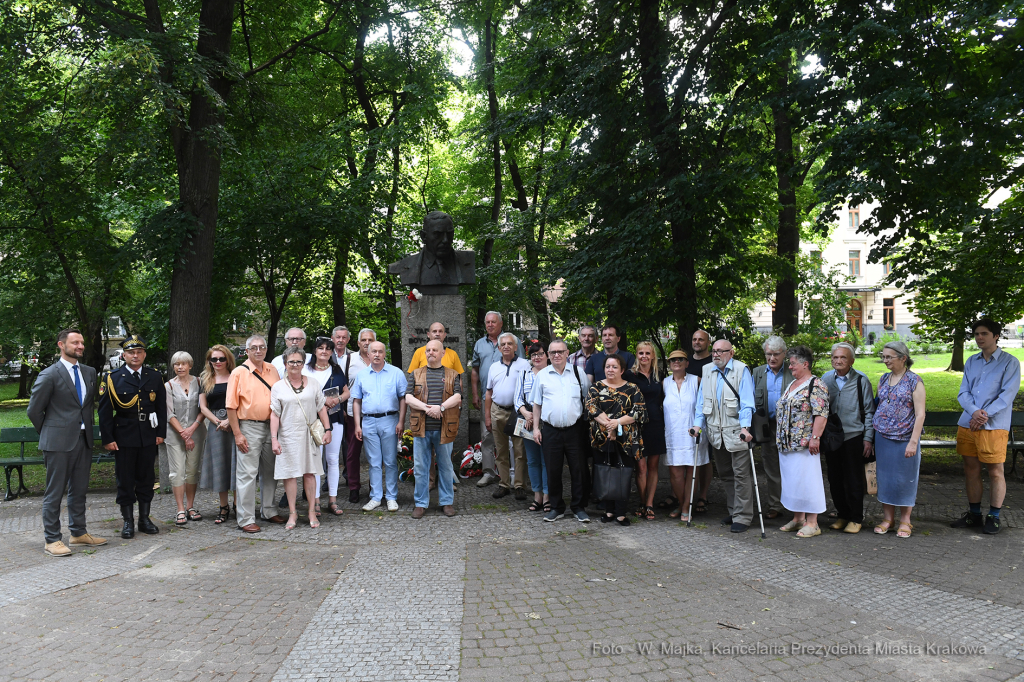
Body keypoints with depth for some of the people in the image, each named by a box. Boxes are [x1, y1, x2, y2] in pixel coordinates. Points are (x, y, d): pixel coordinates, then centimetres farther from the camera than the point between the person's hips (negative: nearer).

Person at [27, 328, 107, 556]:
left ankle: (79, 533, 25)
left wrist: (87, 428, 13)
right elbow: (34, 410, -4)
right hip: (58, 443, -6)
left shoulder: (89, 373, 11)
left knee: (79, 490, 14)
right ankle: (51, 540, 9)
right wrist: (50, 434, 2)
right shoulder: (49, 375, -9)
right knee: (55, 492, 1)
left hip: (83, 440, 6)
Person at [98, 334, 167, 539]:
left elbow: (161, 406, 10)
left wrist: (161, 432, 5)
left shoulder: (154, 377, 7)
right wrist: (108, 439, -6)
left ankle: (144, 519, 20)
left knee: (146, 478, 9)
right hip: (124, 436, -2)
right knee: (125, 480, 4)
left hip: (149, 436, 3)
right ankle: (128, 522, 14)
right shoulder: (113, 378, -1)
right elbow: (105, 411, -2)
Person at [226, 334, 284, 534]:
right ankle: (245, 519, 2)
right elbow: (231, 406, -7)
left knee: (270, 472, 14)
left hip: (271, 426, 5)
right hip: (249, 428, -5)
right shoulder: (239, 373, -5)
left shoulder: (272, 370, 8)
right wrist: (237, 434, -12)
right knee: (247, 473, -4)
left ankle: (268, 511, 28)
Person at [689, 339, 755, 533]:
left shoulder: (741, 370, -6)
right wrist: (698, 423, 3)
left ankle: (742, 517, 3)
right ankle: (733, 511, 25)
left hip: (736, 431, -5)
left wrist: (744, 427, -22)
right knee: (725, 474, 14)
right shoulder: (707, 370, 10)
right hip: (715, 432, 6)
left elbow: (747, 402, -11)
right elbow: (701, 400, 13)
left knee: (741, 474, -3)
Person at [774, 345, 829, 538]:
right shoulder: (791, 385, 17)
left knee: (807, 480, -5)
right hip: (786, 444, 9)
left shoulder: (815, 385, -10)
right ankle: (798, 518, 22)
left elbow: (821, 414, -17)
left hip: (804, 445, -9)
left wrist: (815, 438, -23)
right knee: (791, 480, 12)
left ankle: (812, 523, 2)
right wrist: (781, 439, 20)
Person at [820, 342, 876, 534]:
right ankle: (841, 515, 24)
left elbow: (869, 411, 1)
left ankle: (856, 519, 16)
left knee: (853, 481, 3)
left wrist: (868, 438, -4)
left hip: (853, 437, -3)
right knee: (835, 480, 10)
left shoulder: (861, 381, -2)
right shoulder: (825, 379, 5)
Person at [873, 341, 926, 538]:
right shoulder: (883, 379, 9)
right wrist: (872, 437, 11)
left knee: (905, 478, 4)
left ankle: (905, 521, 16)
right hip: (882, 437, 5)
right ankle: (887, 518, 19)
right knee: (884, 476, 8)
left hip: (905, 438, -5)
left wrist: (913, 442, -17)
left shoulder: (914, 381, -7)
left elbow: (920, 414, -10)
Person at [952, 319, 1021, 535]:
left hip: (994, 426, -5)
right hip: (968, 425, 5)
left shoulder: (1010, 362, -1)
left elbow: (1007, 395, -10)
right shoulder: (971, 361, 13)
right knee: (971, 469, 10)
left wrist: (985, 415, -18)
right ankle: (974, 514, 20)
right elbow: (963, 392, 7)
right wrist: (974, 411, -12)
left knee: (995, 472, 0)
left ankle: (994, 517, 11)